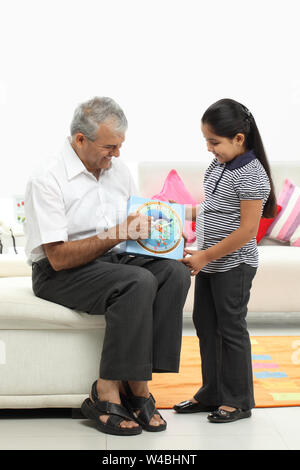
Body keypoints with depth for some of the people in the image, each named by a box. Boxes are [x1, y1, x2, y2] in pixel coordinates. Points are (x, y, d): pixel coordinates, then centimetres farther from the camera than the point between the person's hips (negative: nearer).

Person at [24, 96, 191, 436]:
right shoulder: (46, 180, -16)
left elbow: (135, 228, 18)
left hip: (115, 259, 7)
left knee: (176, 272, -19)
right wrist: (118, 234, -25)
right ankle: (121, 389, -21)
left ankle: (134, 384, -19)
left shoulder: (117, 169, 8)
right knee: (138, 282, -32)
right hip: (60, 273, -7)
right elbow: (59, 257, -21)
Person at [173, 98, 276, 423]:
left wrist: (206, 256, -20)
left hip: (234, 265, -9)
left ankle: (238, 400, 17)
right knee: (205, 324, 14)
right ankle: (212, 393, 28)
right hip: (209, 261, 9)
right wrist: (191, 213, 6)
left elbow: (248, 229, -22)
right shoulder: (217, 166, 6)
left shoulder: (251, 176, -20)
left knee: (231, 328, 2)